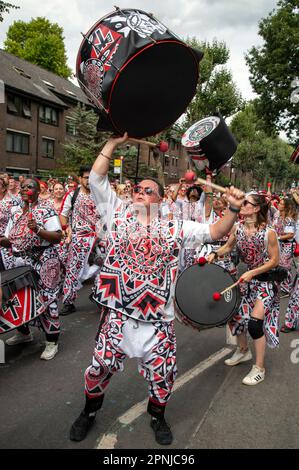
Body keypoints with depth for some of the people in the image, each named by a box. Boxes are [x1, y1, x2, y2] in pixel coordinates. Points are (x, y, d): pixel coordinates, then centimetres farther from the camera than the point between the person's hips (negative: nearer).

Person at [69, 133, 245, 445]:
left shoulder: (175, 228, 2)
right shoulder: (118, 215, 3)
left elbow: (215, 232, 0)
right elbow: (96, 179, -1)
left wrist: (233, 210, -17)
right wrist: (113, 143, -4)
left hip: (157, 317, 0)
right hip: (117, 313, 1)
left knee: (162, 373, 13)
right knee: (100, 365, 15)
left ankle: (157, 415, 44)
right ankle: (90, 410, 44)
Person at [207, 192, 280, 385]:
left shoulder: (268, 232, -21)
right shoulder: (238, 229, -6)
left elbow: (275, 260, -15)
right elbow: (228, 247, 9)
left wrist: (253, 272, -22)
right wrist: (215, 254, -11)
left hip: (265, 281, -6)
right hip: (246, 279, 6)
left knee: (255, 322, -11)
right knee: (234, 315, 11)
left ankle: (259, 368, 8)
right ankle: (243, 351, 39)